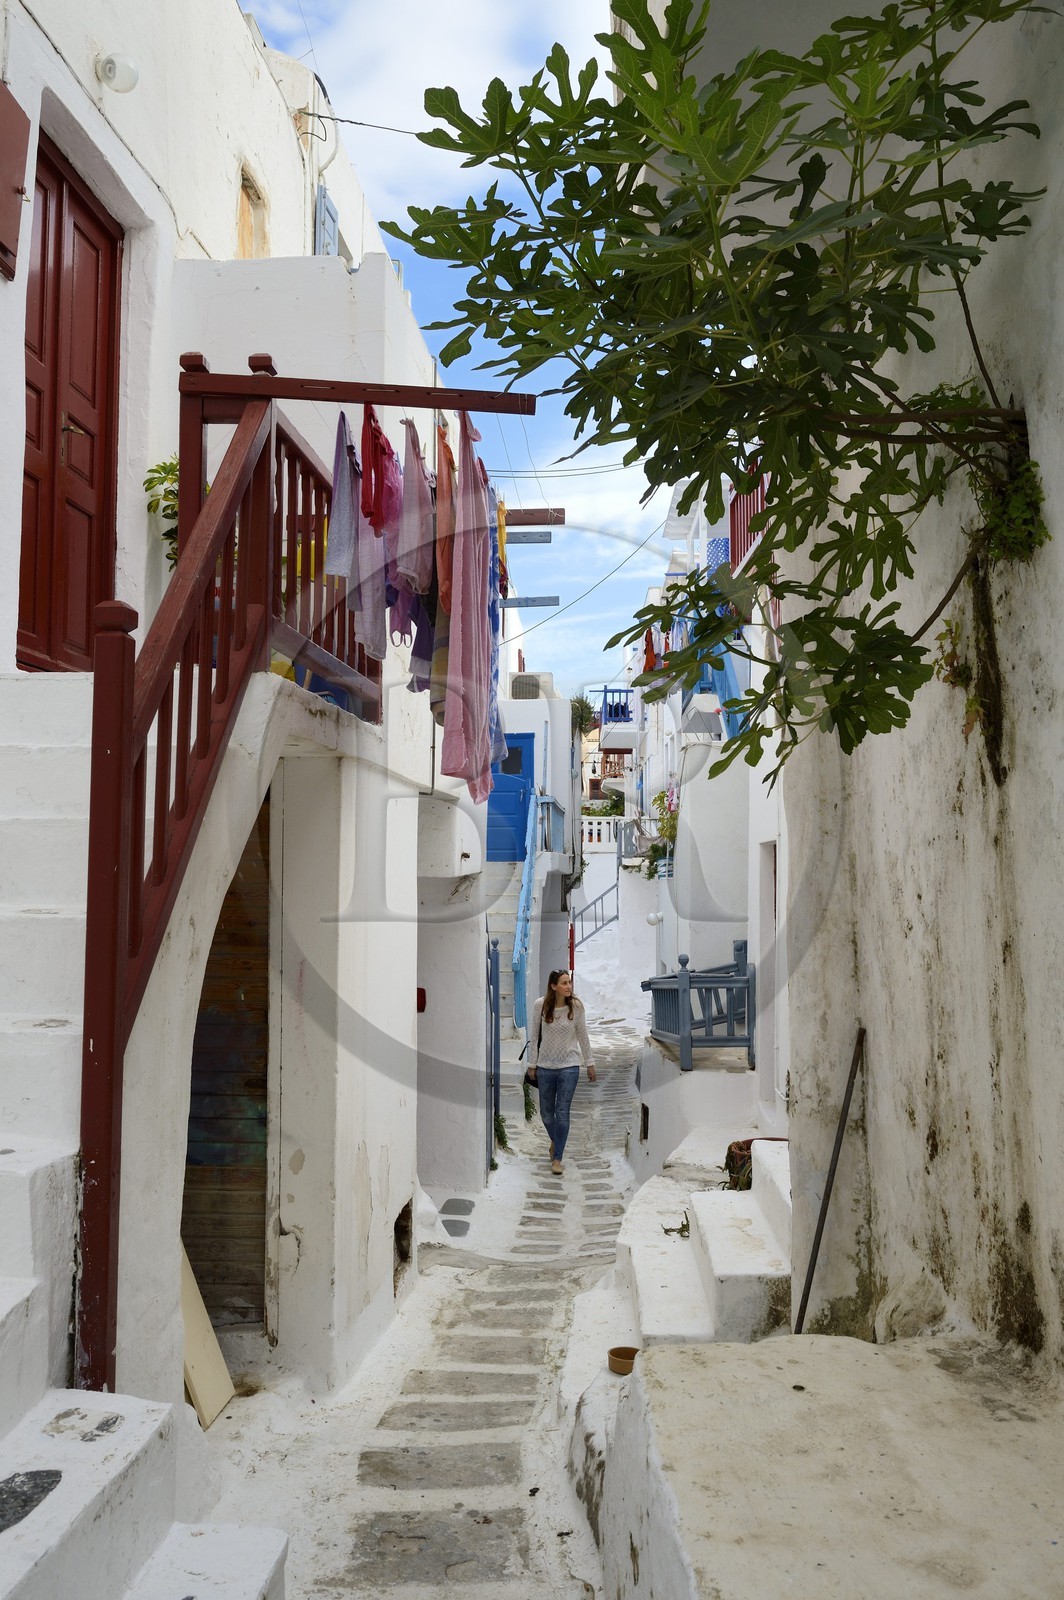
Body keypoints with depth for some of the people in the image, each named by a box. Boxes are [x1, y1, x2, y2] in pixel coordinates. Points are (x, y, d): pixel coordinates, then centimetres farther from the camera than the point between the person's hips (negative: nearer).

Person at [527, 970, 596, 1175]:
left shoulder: (576, 1006, -8)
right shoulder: (540, 1006, -9)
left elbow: (583, 1036, 2)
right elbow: (534, 1036, 1)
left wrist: (589, 1063, 7)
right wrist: (532, 1063, 3)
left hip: (569, 1066, -1)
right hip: (545, 1066, 1)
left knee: (562, 1113, -4)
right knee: (546, 1112, 13)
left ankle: (557, 1158, 8)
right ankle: (555, 1140, 44)